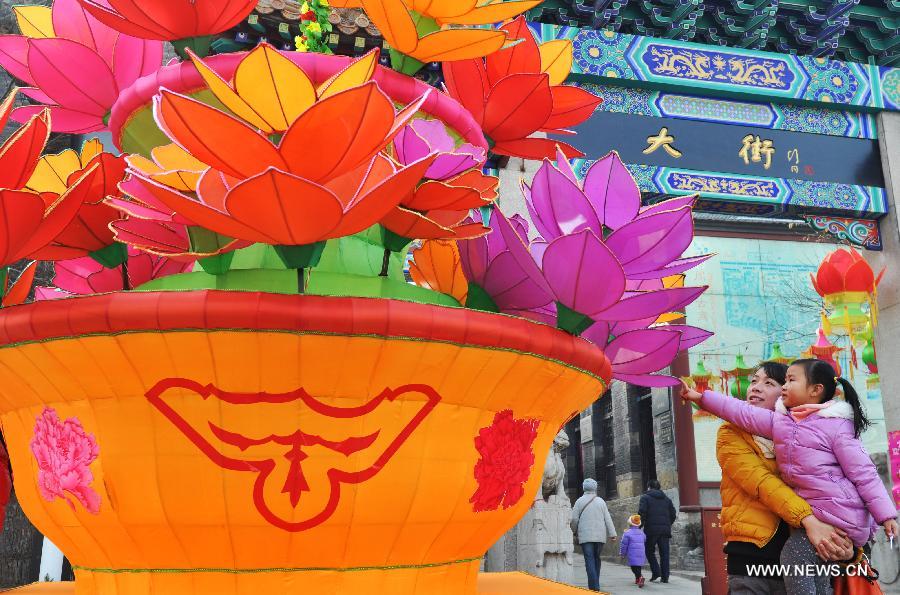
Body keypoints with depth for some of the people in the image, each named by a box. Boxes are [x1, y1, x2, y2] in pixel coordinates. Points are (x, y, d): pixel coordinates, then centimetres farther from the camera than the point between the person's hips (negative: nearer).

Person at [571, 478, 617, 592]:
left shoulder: (580, 501, -1)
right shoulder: (601, 501, 5)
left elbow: (574, 519, 0)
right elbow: (608, 519, 3)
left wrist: (575, 532, 16)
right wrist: (612, 534, 5)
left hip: (585, 536, -3)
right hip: (600, 536, 3)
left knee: (589, 560, -5)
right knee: (596, 559, 14)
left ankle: (594, 586, -14)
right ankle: (595, 585, 20)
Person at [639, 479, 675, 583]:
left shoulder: (645, 497, 4)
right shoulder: (666, 499, 18)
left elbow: (641, 513, -8)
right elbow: (673, 514, 15)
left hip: (651, 528, -4)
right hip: (665, 529, 4)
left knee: (649, 551, 10)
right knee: (664, 553, 5)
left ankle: (656, 571, -3)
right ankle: (665, 577, 2)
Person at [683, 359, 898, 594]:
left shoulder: (835, 425, -10)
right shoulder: (780, 422, 9)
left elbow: (864, 473, -11)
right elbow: (741, 412, 8)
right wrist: (701, 397, 6)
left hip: (841, 515, -7)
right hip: (811, 513, 7)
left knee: (794, 555, -14)